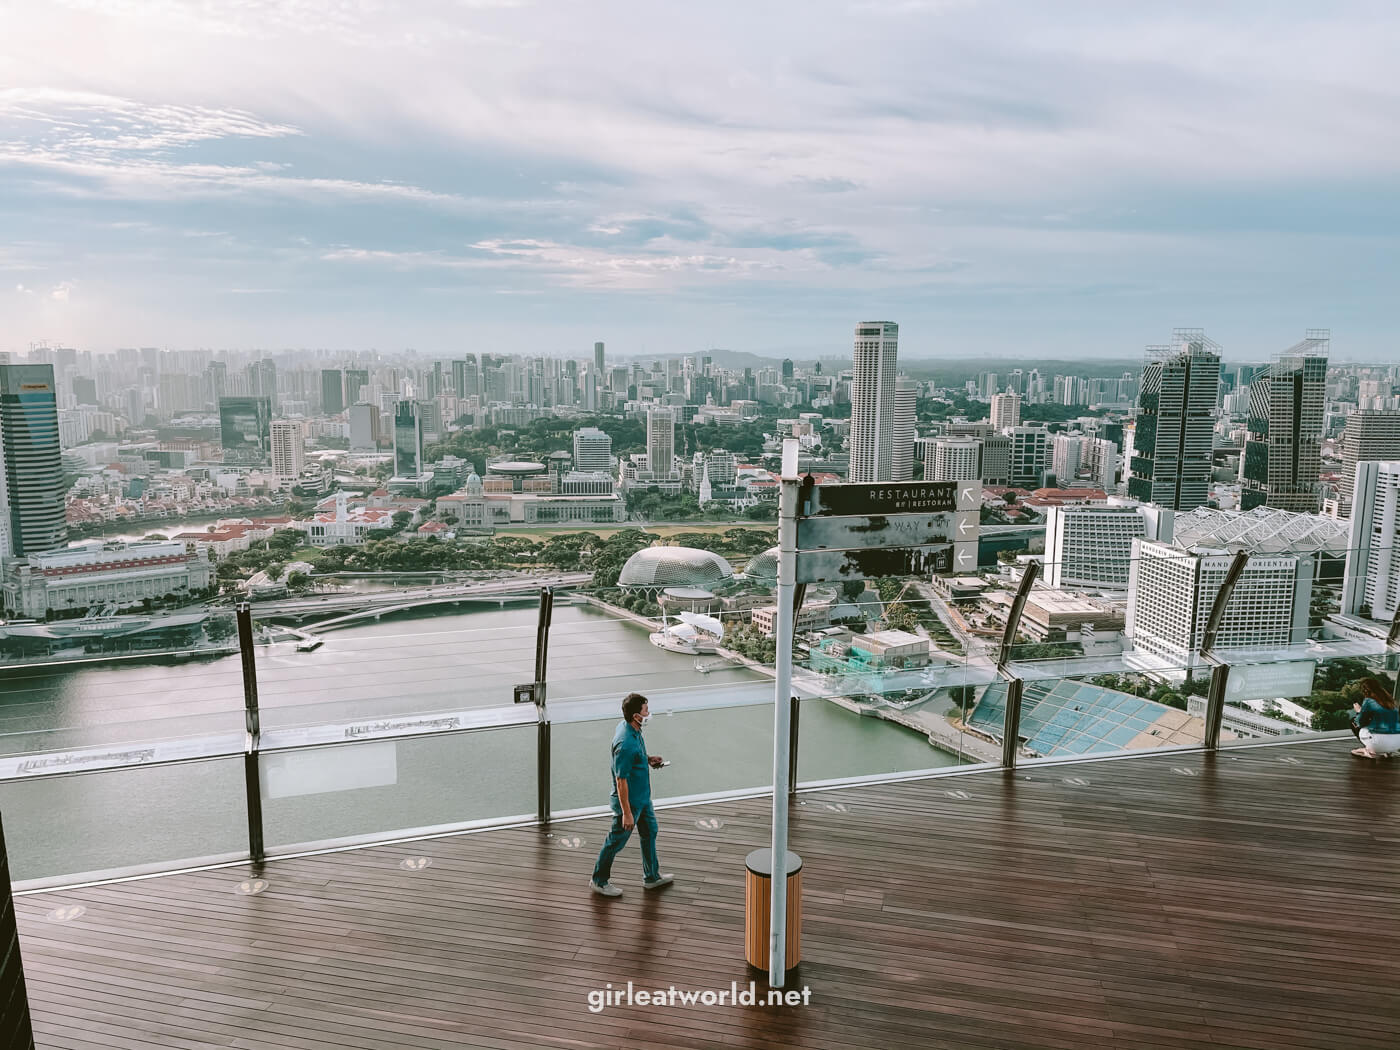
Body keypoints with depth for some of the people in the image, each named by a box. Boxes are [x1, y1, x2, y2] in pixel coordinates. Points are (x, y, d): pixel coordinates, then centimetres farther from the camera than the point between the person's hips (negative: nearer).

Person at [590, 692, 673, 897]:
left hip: (643, 796, 9)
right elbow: (621, 781, -28)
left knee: (650, 832, 23)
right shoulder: (626, 744, -35)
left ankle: (652, 877, 40)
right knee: (616, 841, 10)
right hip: (629, 801, -9)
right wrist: (627, 814, -23)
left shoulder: (628, 726, -6)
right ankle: (599, 881, 31)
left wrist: (648, 759, 0)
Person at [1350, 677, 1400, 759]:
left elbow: (1360, 722, 2)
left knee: (1353, 720, 14)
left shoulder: (1368, 701, -3)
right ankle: (1388, 751, 15)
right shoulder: (1390, 700, 14)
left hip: (1381, 741, -7)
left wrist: (1359, 711, 23)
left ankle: (1370, 751, 3)